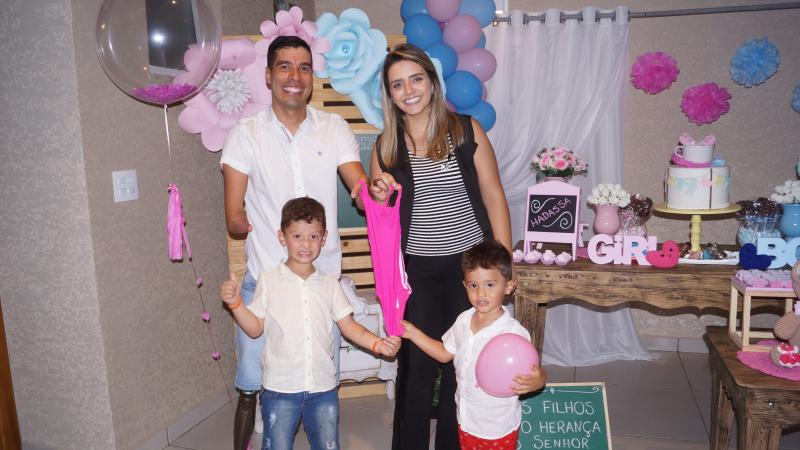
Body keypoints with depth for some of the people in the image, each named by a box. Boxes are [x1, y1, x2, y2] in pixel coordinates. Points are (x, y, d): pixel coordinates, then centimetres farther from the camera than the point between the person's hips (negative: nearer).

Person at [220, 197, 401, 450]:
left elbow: (348, 326, 3)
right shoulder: (269, 281, -3)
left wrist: (377, 344, -12)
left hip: (323, 388, 2)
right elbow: (255, 329, 0)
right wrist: (235, 303, -14)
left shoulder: (330, 284, 4)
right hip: (280, 389, -2)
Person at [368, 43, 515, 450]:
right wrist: (379, 197, -13)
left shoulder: (466, 130, -2)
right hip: (415, 270, 1)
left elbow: (493, 196, 0)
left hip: (469, 264, -1)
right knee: (417, 364, 6)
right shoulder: (385, 146, 3)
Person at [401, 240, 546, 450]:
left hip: (498, 428, -6)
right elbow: (445, 353, 9)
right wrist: (413, 333, 4)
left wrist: (535, 381, -42)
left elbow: (537, 375, -20)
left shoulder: (515, 333, -25)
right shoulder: (464, 320, -6)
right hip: (466, 420, 6)